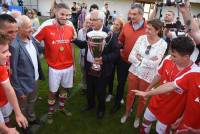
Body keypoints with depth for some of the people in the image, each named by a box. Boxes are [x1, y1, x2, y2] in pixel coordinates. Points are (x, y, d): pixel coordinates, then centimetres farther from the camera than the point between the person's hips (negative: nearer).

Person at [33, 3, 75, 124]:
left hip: (69, 66, 4)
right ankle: (51, 112, 37)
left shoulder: (70, 28, -2)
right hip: (54, 67, -3)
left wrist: (73, 63, 12)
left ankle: (62, 107, 45)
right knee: (53, 91, 12)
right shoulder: (46, 27, -16)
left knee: (66, 88, 20)